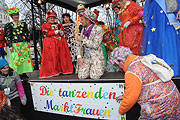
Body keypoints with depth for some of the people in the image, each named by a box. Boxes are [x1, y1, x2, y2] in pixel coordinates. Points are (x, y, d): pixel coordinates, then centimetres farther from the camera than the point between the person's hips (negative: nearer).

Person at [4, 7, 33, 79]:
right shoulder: (9, 25, 2)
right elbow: (8, 36, -1)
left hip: (24, 44, 4)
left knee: (25, 57, 3)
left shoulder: (23, 24, 12)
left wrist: (28, 42, 3)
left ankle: (24, 73, 12)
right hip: (15, 45, -3)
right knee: (16, 58, -3)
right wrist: (10, 46, -8)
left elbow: (27, 34, 13)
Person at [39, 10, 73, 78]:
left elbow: (62, 34, 18)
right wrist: (56, 31, -6)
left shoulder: (59, 25, 24)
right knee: (52, 57, -12)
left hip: (60, 43, 4)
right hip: (50, 44, -4)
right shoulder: (45, 25, 12)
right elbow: (47, 33, -4)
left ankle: (63, 69, 4)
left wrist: (61, 33, -7)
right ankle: (52, 71, -7)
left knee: (62, 55, -3)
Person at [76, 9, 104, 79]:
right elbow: (79, 45, 8)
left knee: (94, 77, -17)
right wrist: (79, 57, -6)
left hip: (96, 57, -4)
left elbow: (95, 45, -17)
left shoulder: (98, 29, -8)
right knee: (81, 76, -11)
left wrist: (82, 39, -12)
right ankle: (89, 68, 19)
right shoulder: (83, 29, 10)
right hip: (85, 57, 4)